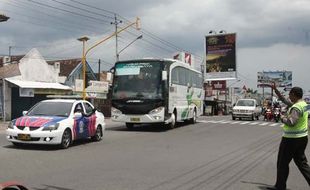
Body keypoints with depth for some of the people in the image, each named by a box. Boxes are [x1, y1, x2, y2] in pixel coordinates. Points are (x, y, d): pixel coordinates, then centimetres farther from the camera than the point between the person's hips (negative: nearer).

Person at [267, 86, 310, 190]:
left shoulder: (296, 107, -20)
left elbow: (291, 122, -31)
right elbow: (285, 100, 20)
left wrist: (283, 118, -12)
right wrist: (275, 90, 20)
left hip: (292, 139, -9)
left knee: (282, 163, 3)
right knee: (301, 162, 16)